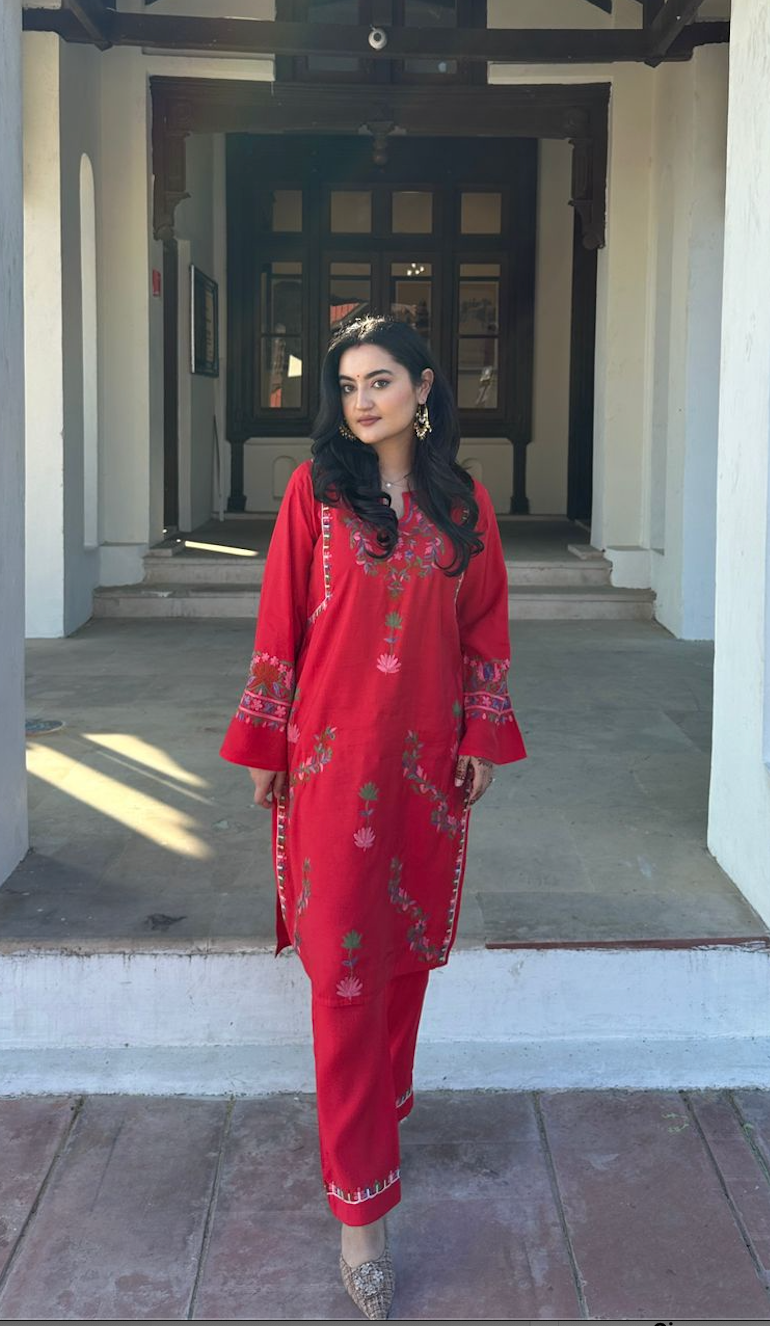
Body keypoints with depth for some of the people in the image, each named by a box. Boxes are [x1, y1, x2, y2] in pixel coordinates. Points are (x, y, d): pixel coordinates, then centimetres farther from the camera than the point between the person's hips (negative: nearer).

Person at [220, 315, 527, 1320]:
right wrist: (265, 745, -2)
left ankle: (385, 1100, 39)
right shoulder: (316, 490, -3)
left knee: (410, 942, 14)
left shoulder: (463, 502, 5)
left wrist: (483, 736, 5)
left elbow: (484, 624, 9)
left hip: (428, 756, 3)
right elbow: (281, 621, -2)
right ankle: (361, 1207, 1)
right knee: (344, 962, -4)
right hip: (334, 753, -3)